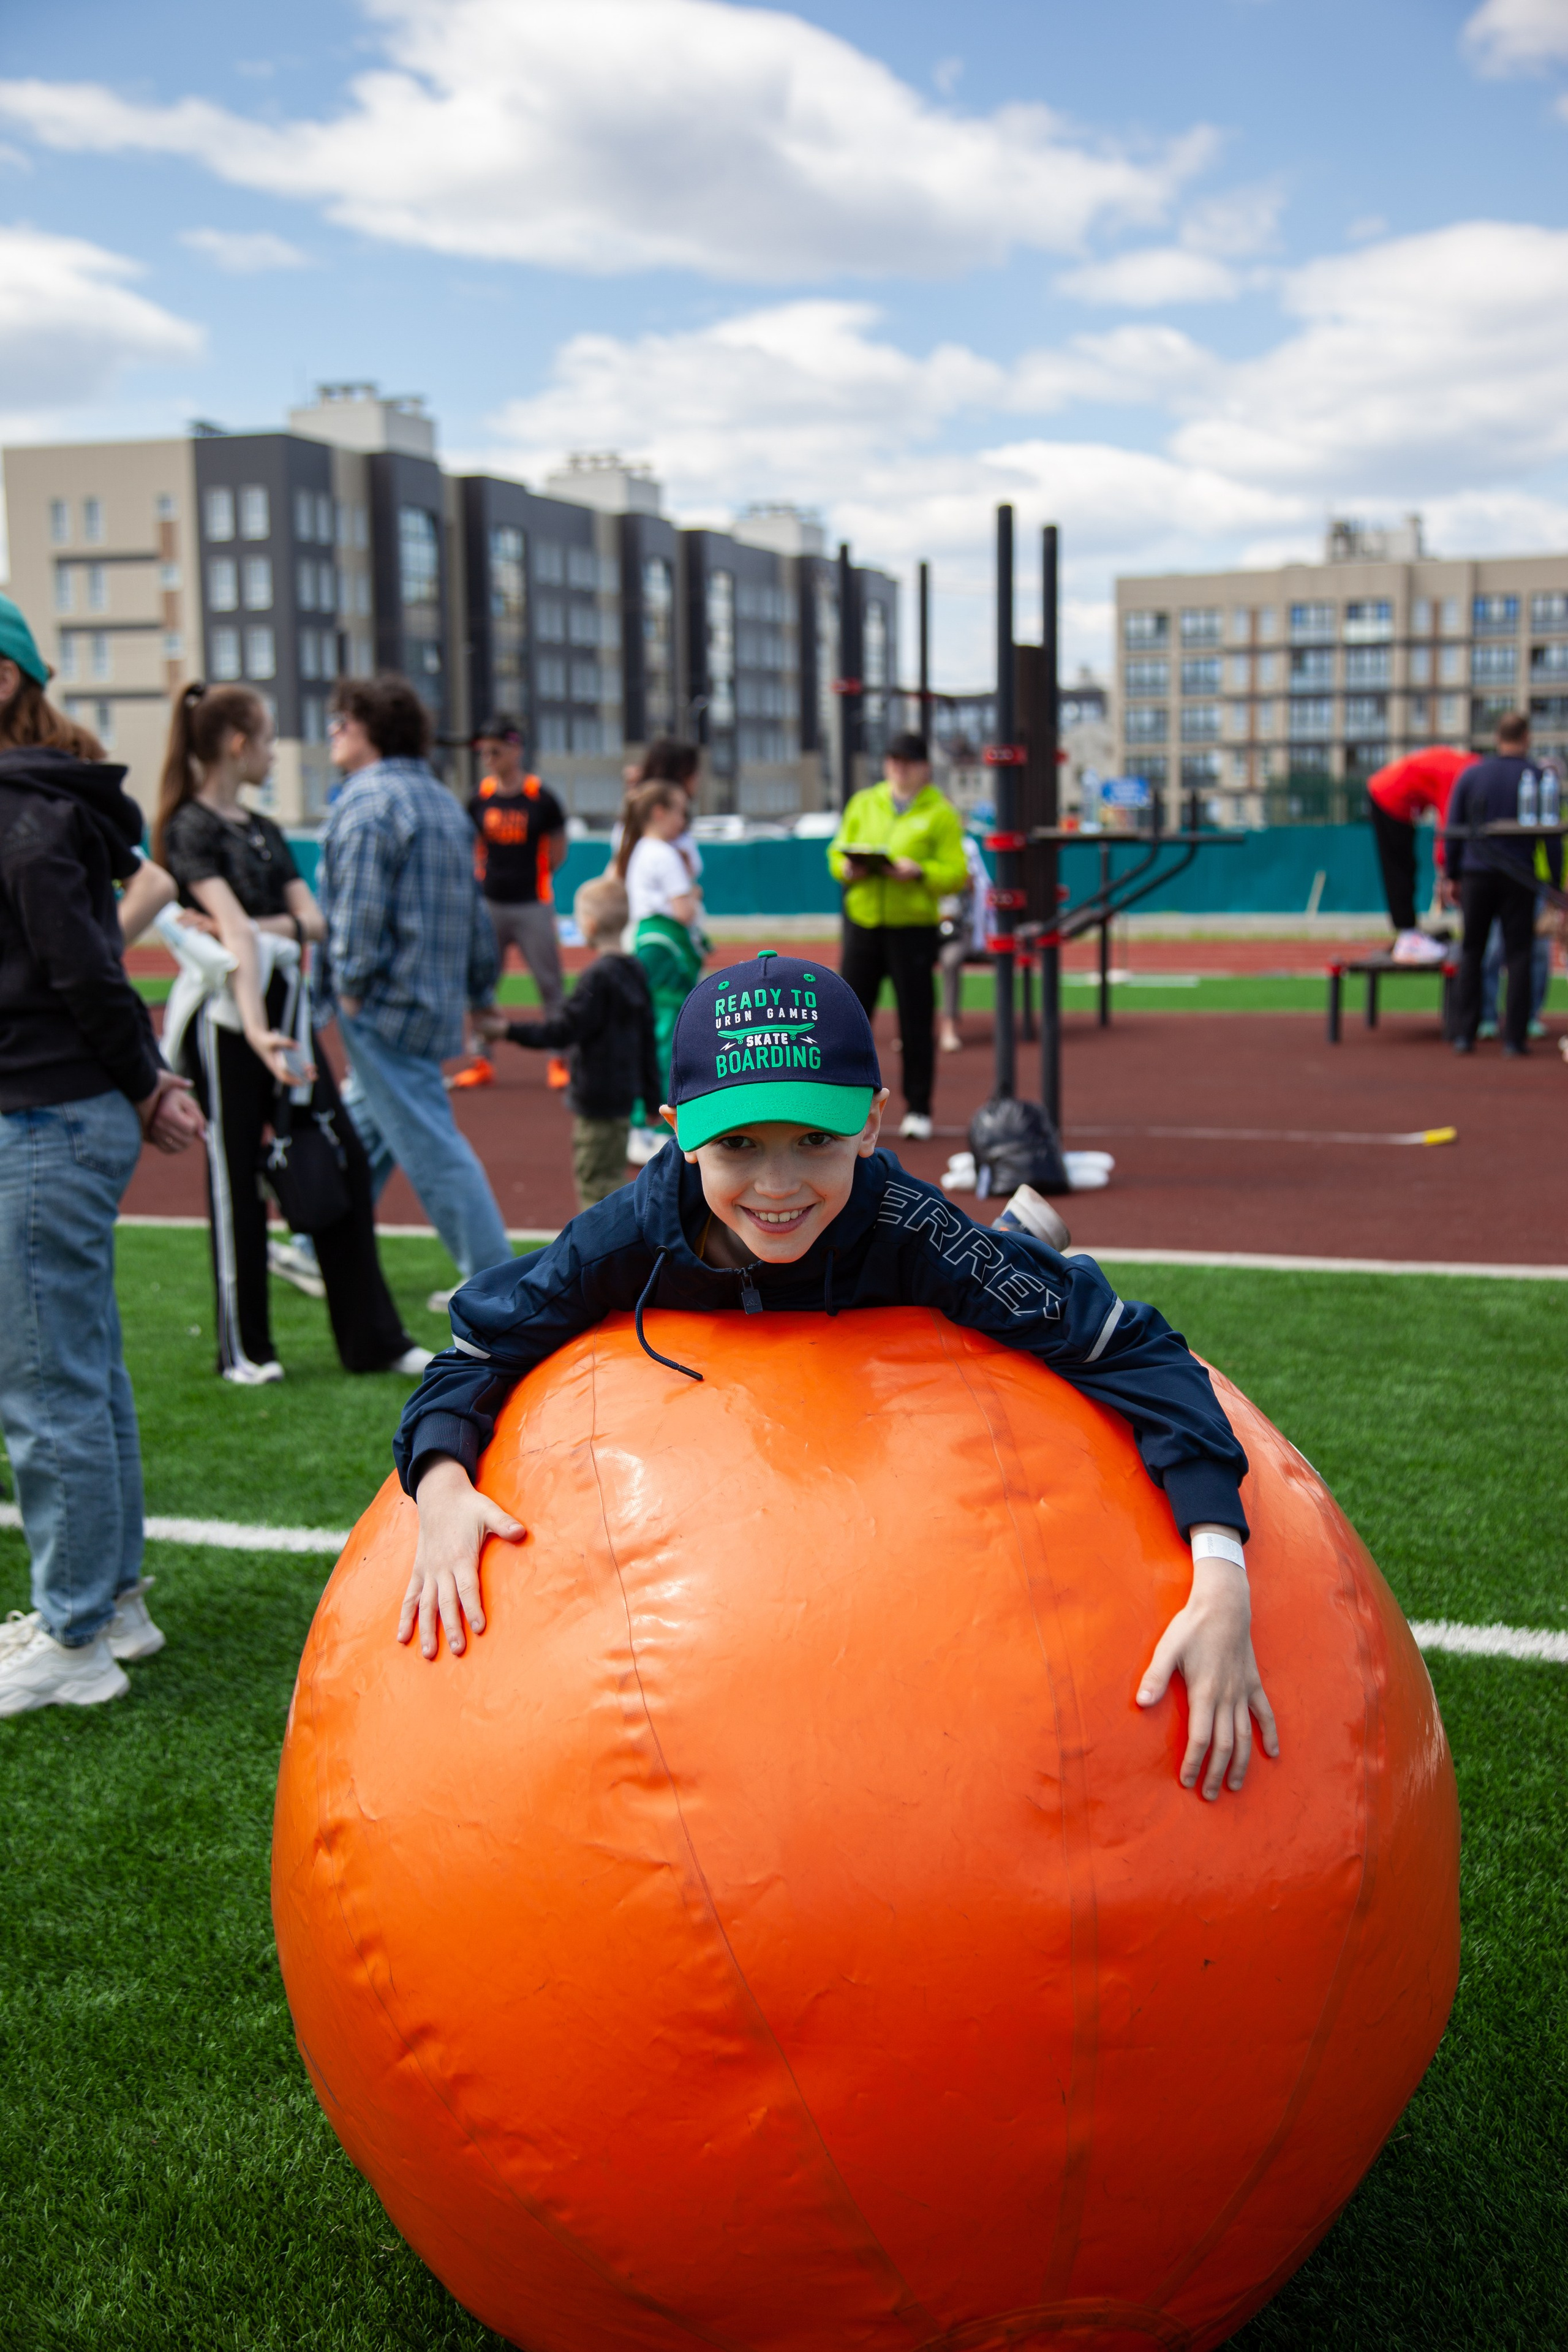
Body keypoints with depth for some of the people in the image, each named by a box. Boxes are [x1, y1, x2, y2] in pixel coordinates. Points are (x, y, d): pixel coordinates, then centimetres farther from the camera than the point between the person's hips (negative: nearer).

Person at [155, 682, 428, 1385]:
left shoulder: (263, 830, 15)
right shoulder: (190, 828, -10)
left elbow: (312, 918, 5)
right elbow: (234, 928, -25)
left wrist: (259, 929, -14)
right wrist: (254, 1028, -35)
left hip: (287, 1008, 8)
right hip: (226, 1016, -8)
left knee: (342, 1160, 5)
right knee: (236, 1178, 2)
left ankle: (373, 1340, 12)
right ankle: (243, 1349, 15)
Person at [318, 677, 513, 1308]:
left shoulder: (366, 802, -13)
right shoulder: (442, 801, 17)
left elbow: (360, 908, -22)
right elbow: (473, 906, 19)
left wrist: (351, 985, -13)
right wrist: (480, 986, 23)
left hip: (385, 1004, -10)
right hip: (435, 998, 10)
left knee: (430, 1146, -5)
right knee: (363, 1131, 20)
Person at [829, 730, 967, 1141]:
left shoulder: (941, 813, 2)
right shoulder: (864, 803, 13)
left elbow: (956, 874, -4)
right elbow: (837, 852, 13)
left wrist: (918, 873, -21)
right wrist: (847, 869, -9)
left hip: (913, 926, -3)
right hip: (863, 919, 3)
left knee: (916, 1022, 0)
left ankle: (918, 1110, 10)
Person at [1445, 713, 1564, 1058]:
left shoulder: (1471, 774, 5)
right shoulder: (1539, 777, -1)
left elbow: (1452, 829, 6)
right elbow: (1551, 836, -1)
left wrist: (1453, 876, 13)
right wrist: (1556, 885, 5)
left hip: (1477, 875, 2)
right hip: (1519, 879, -2)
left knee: (1471, 953, 8)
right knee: (1518, 955, 2)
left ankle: (1464, 1035, 5)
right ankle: (1515, 1039, 0)